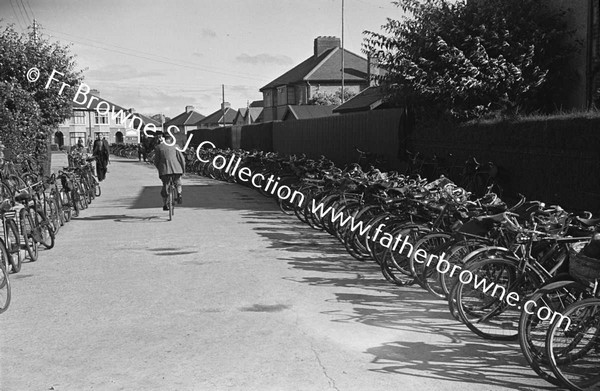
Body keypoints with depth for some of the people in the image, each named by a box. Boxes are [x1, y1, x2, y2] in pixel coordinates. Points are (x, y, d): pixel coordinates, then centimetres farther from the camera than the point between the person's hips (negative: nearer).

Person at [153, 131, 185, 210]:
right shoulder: (174, 146, 13)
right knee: (178, 183, 23)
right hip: (176, 168, 0)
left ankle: (164, 204, 12)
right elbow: (182, 158, 7)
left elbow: (156, 161, 6)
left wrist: (159, 169, 20)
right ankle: (179, 194, -6)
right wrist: (183, 169, 16)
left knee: (165, 185, 16)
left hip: (164, 169, 0)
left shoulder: (158, 147, 11)